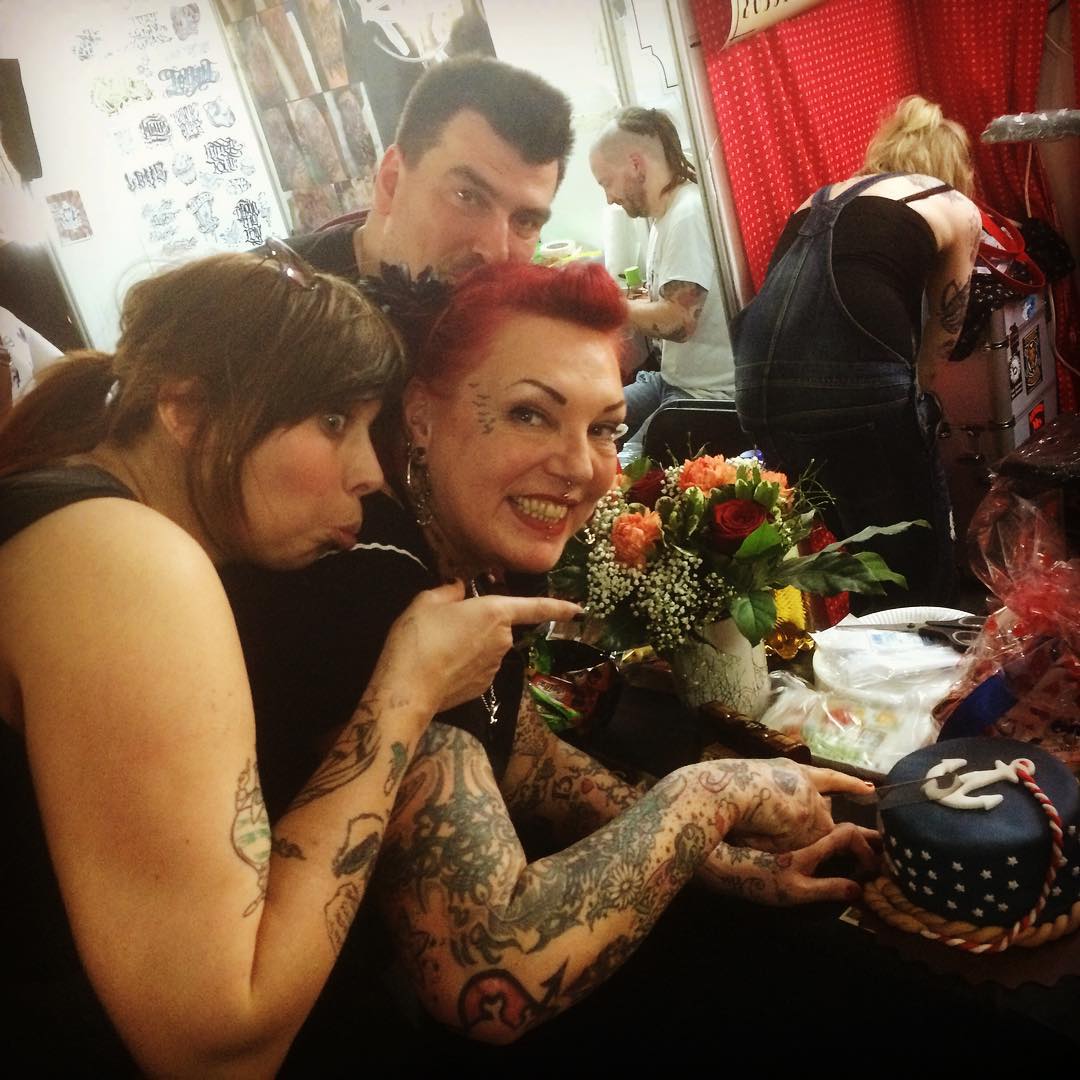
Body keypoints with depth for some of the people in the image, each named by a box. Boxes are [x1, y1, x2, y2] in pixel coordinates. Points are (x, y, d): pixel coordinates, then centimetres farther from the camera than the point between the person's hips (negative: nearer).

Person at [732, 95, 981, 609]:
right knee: (919, 567, 13)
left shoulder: (822, 197, 29)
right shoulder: (956, 207, 16)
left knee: (852, 558, 24)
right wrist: (914, 393, 40)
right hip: (853, 380, -6)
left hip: (757, 382, 6)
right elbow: (942, 333, 21)